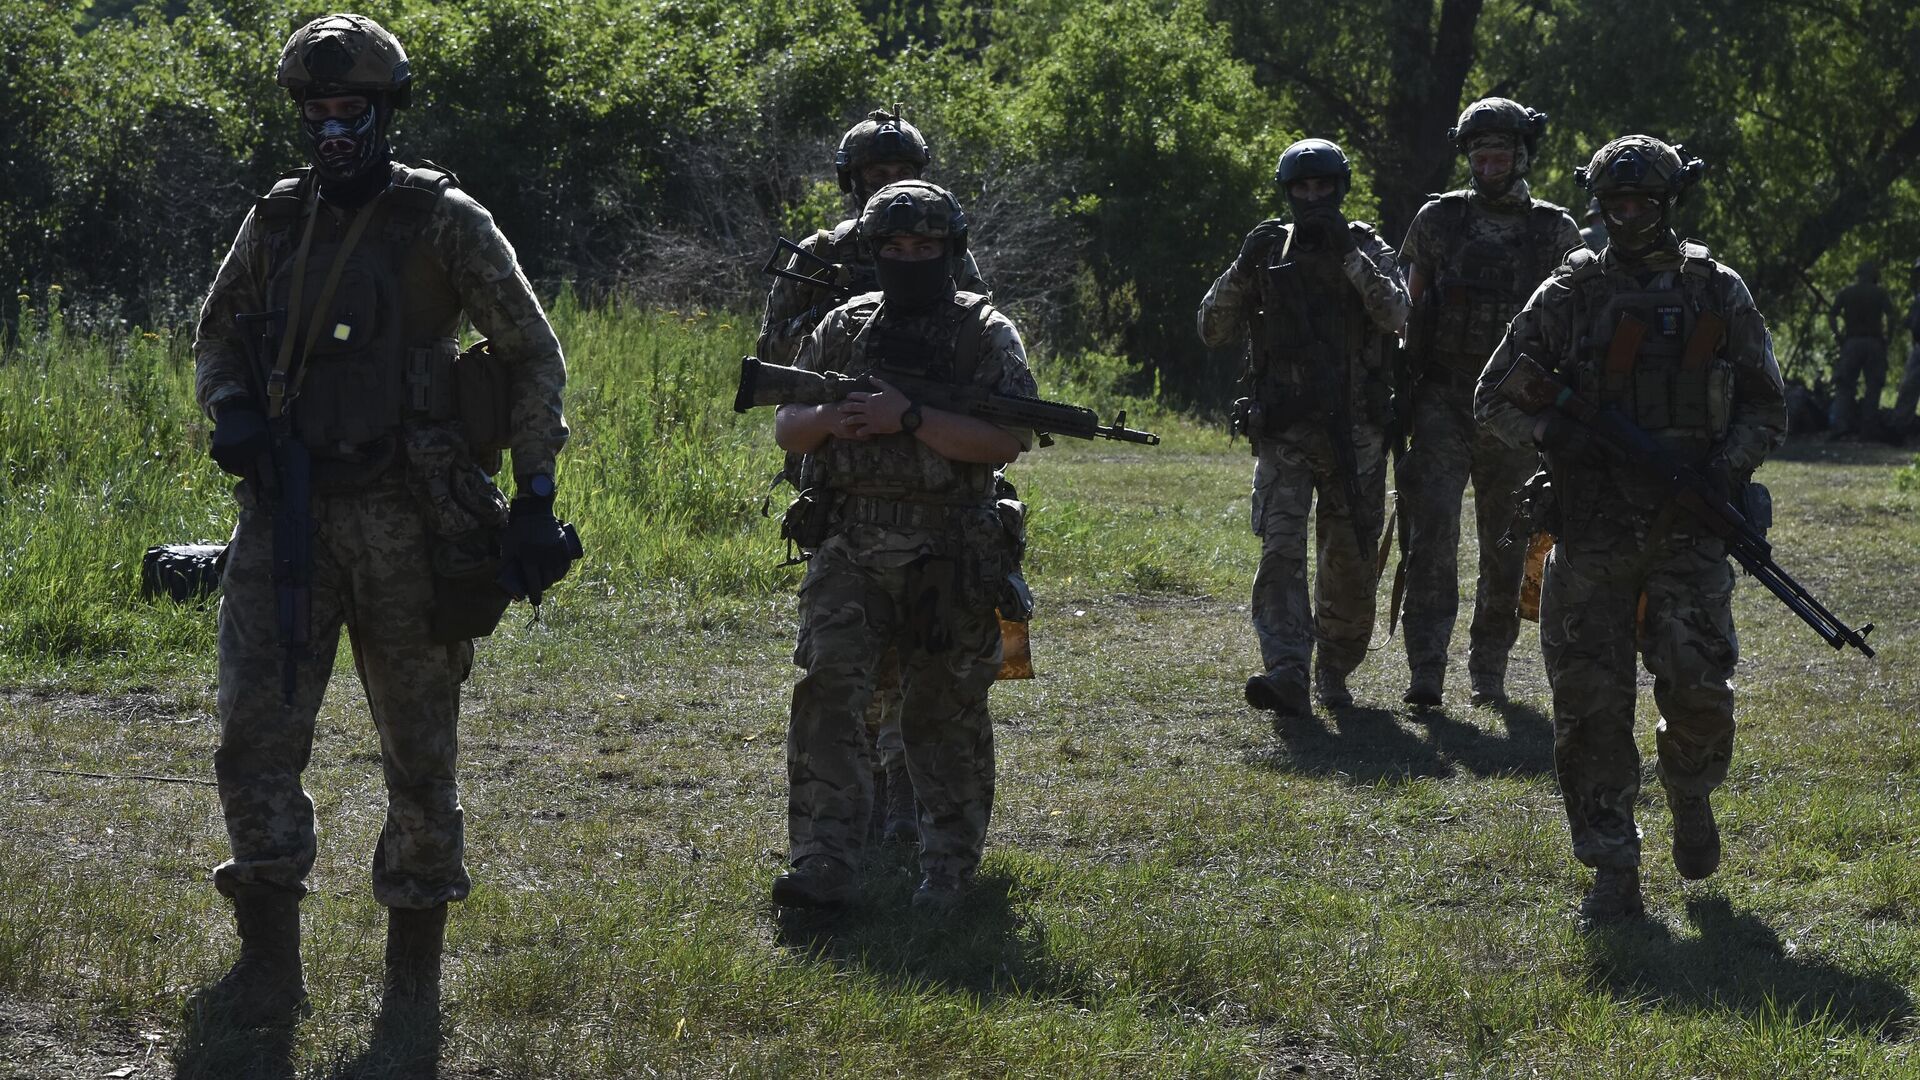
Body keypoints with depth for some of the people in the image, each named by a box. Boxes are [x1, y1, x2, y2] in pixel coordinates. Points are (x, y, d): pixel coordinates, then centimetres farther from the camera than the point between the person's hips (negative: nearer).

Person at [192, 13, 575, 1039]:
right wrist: (230, 412, -1)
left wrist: (534, 498, -8)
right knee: (256, 733, -6)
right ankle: (269, 963, -1)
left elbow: (533, 355, -2)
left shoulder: (444, 223, -4)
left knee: (418, 750, 5)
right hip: (286, 512, 4)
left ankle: (415, 967, 16)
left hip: (404, 519, -3)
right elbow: (217, 336, 21)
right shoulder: (276, 220, 9)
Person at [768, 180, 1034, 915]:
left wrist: (911, 419, -19)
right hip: (852, 551, 2)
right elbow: (785, 430, 13)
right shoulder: (843, 328, 10)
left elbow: (1009, 441, -12)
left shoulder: (986, 333, 0)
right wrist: (831, 418, -10)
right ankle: (822, 867, -14)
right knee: (826, 689, -13)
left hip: (949, 559, -2)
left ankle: (948, 872, 20)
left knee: (945, 715, 5)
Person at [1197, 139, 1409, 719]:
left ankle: (1334, 672, 25)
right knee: (1280, 551, -15)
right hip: (1283, 433, 0)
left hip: (1354, 433, 0)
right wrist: (1244, 267, -12)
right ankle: (1287, 675, -24)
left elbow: (1395, 315, -14)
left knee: (1350, 562, 7)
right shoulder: (1267, 252, 7)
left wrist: (1349, 253, -21)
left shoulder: (1367, 248, 3)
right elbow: (1213, 331, 2)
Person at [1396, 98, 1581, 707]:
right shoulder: (1436, 221, 5)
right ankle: (1426, 673, -17)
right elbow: (1409, 310, 10)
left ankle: (1489, 673, 19)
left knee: (1505, 547, 6)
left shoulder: (1555, 232, 5)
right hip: (1443, 400, -1)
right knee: (1433, 527, -15)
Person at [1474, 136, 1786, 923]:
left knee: (1699, 684, -12)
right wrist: (1552, 433, -12)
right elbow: (1494, 397, 7)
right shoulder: (1568, 295, 5)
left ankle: (1691, 795, 22)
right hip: (1591, 534, 0)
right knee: (1591, 701, -2)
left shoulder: (1719, 295, 7)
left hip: (1687, 531, 0)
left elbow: (1766, 408, 10)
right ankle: (1612, 875, 6)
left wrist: (1726, 470, -8)